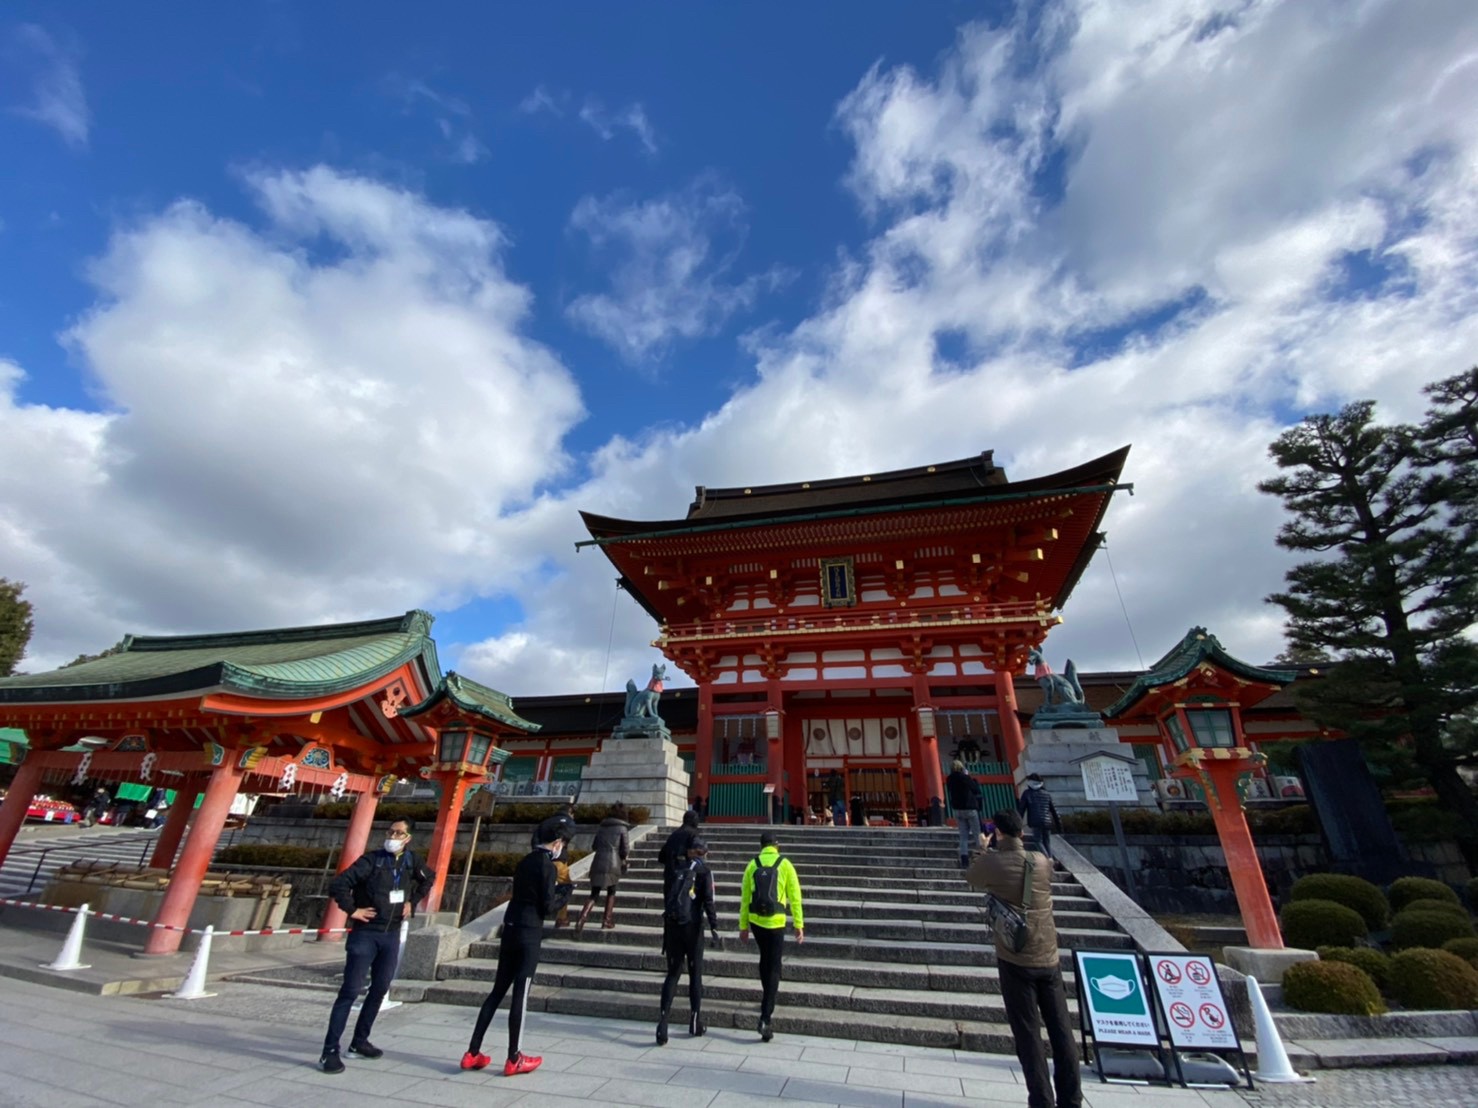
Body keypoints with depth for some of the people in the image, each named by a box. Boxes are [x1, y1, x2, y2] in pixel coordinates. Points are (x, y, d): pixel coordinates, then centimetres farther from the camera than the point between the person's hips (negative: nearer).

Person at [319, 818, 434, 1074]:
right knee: (350, 990, -5)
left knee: (380, 989, 12)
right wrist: (352, 910, -16)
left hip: (392, 935, 5)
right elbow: (338, 885, -18)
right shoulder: (372, 860, -14)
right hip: (365, 934, -5)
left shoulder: (411, 860, 0)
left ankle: (359, 1041, 27)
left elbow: (427, 880, 18)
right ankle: (330, 1050, 5)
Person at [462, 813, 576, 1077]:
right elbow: (548, 907, -14)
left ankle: (472, 1053, 22)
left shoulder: (526, 861, 9)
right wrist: (567, 890, 0)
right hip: (529, 934, -8)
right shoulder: (548, 866, -15)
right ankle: (514, 1059, 14)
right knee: (520, 994, 2)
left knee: (498, 990, 16)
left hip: (510, 929, 8)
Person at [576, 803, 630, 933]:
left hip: (597, 863, 3)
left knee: (594, 895, 7)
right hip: (613, 864, -3)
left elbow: (595, 845, 18)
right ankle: (607, 921, 19)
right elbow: (626, 850, -2)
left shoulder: (602, 827, 14)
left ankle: (581, 918, -15)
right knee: (611, 892, 19)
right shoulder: (622, 828, 0)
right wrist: (623, 857, 18)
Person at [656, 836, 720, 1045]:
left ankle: (663, 1019, -2)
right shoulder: (704, 871, -3)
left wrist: (666, 928, 19)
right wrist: (714, 926, -9)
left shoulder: (678, 870, 9)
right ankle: (696, 1022, 23)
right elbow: (708, 901, -12)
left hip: (671, 925, 3)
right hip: (692, 926, -3)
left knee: (672, 973, 11)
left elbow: (668, 898, 11)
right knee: (695, 974, 13)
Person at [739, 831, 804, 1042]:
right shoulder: (785, 865, -5)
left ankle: (768, 995, 43)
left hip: (756, 921, 3)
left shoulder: (752, 865, 1)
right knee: (774, 968, 4)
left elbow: (745, 897, 3)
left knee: (765, 959, 27)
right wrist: (799, 925, 2)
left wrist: (743, 926, 11)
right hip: (776, 922, -3)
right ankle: (765, 1019, -3)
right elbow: (795, 897, -5)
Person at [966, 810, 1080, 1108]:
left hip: (1015, 961, -4)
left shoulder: (990, 863, -11)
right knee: (1061, 1032, 13)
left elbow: (970, 878, 10)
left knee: (1029, 1035, 4)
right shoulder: (1042, 862, 0)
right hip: (1049, 959, 4)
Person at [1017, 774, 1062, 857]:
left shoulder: (1027, 793, 4)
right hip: (1047, 822, 4)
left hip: (1035, 822, -4)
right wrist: (1059, 825, 20)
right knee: (1047, 843, 12)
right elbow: (1054, 810, 15)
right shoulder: (1047, 794, 15)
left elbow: (1021, 809, 1)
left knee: (1038, 841, -2)